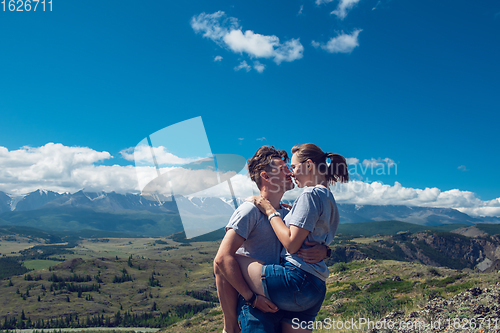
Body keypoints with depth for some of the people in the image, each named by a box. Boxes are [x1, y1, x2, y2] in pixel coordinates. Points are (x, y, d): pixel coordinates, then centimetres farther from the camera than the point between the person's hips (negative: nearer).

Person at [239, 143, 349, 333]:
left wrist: (270, 211, -5)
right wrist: (287, 212, 23)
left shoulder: (311, 194, -8)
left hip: (297, 281, -10)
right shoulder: (328, 198, 21)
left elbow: (291, 244, -15)